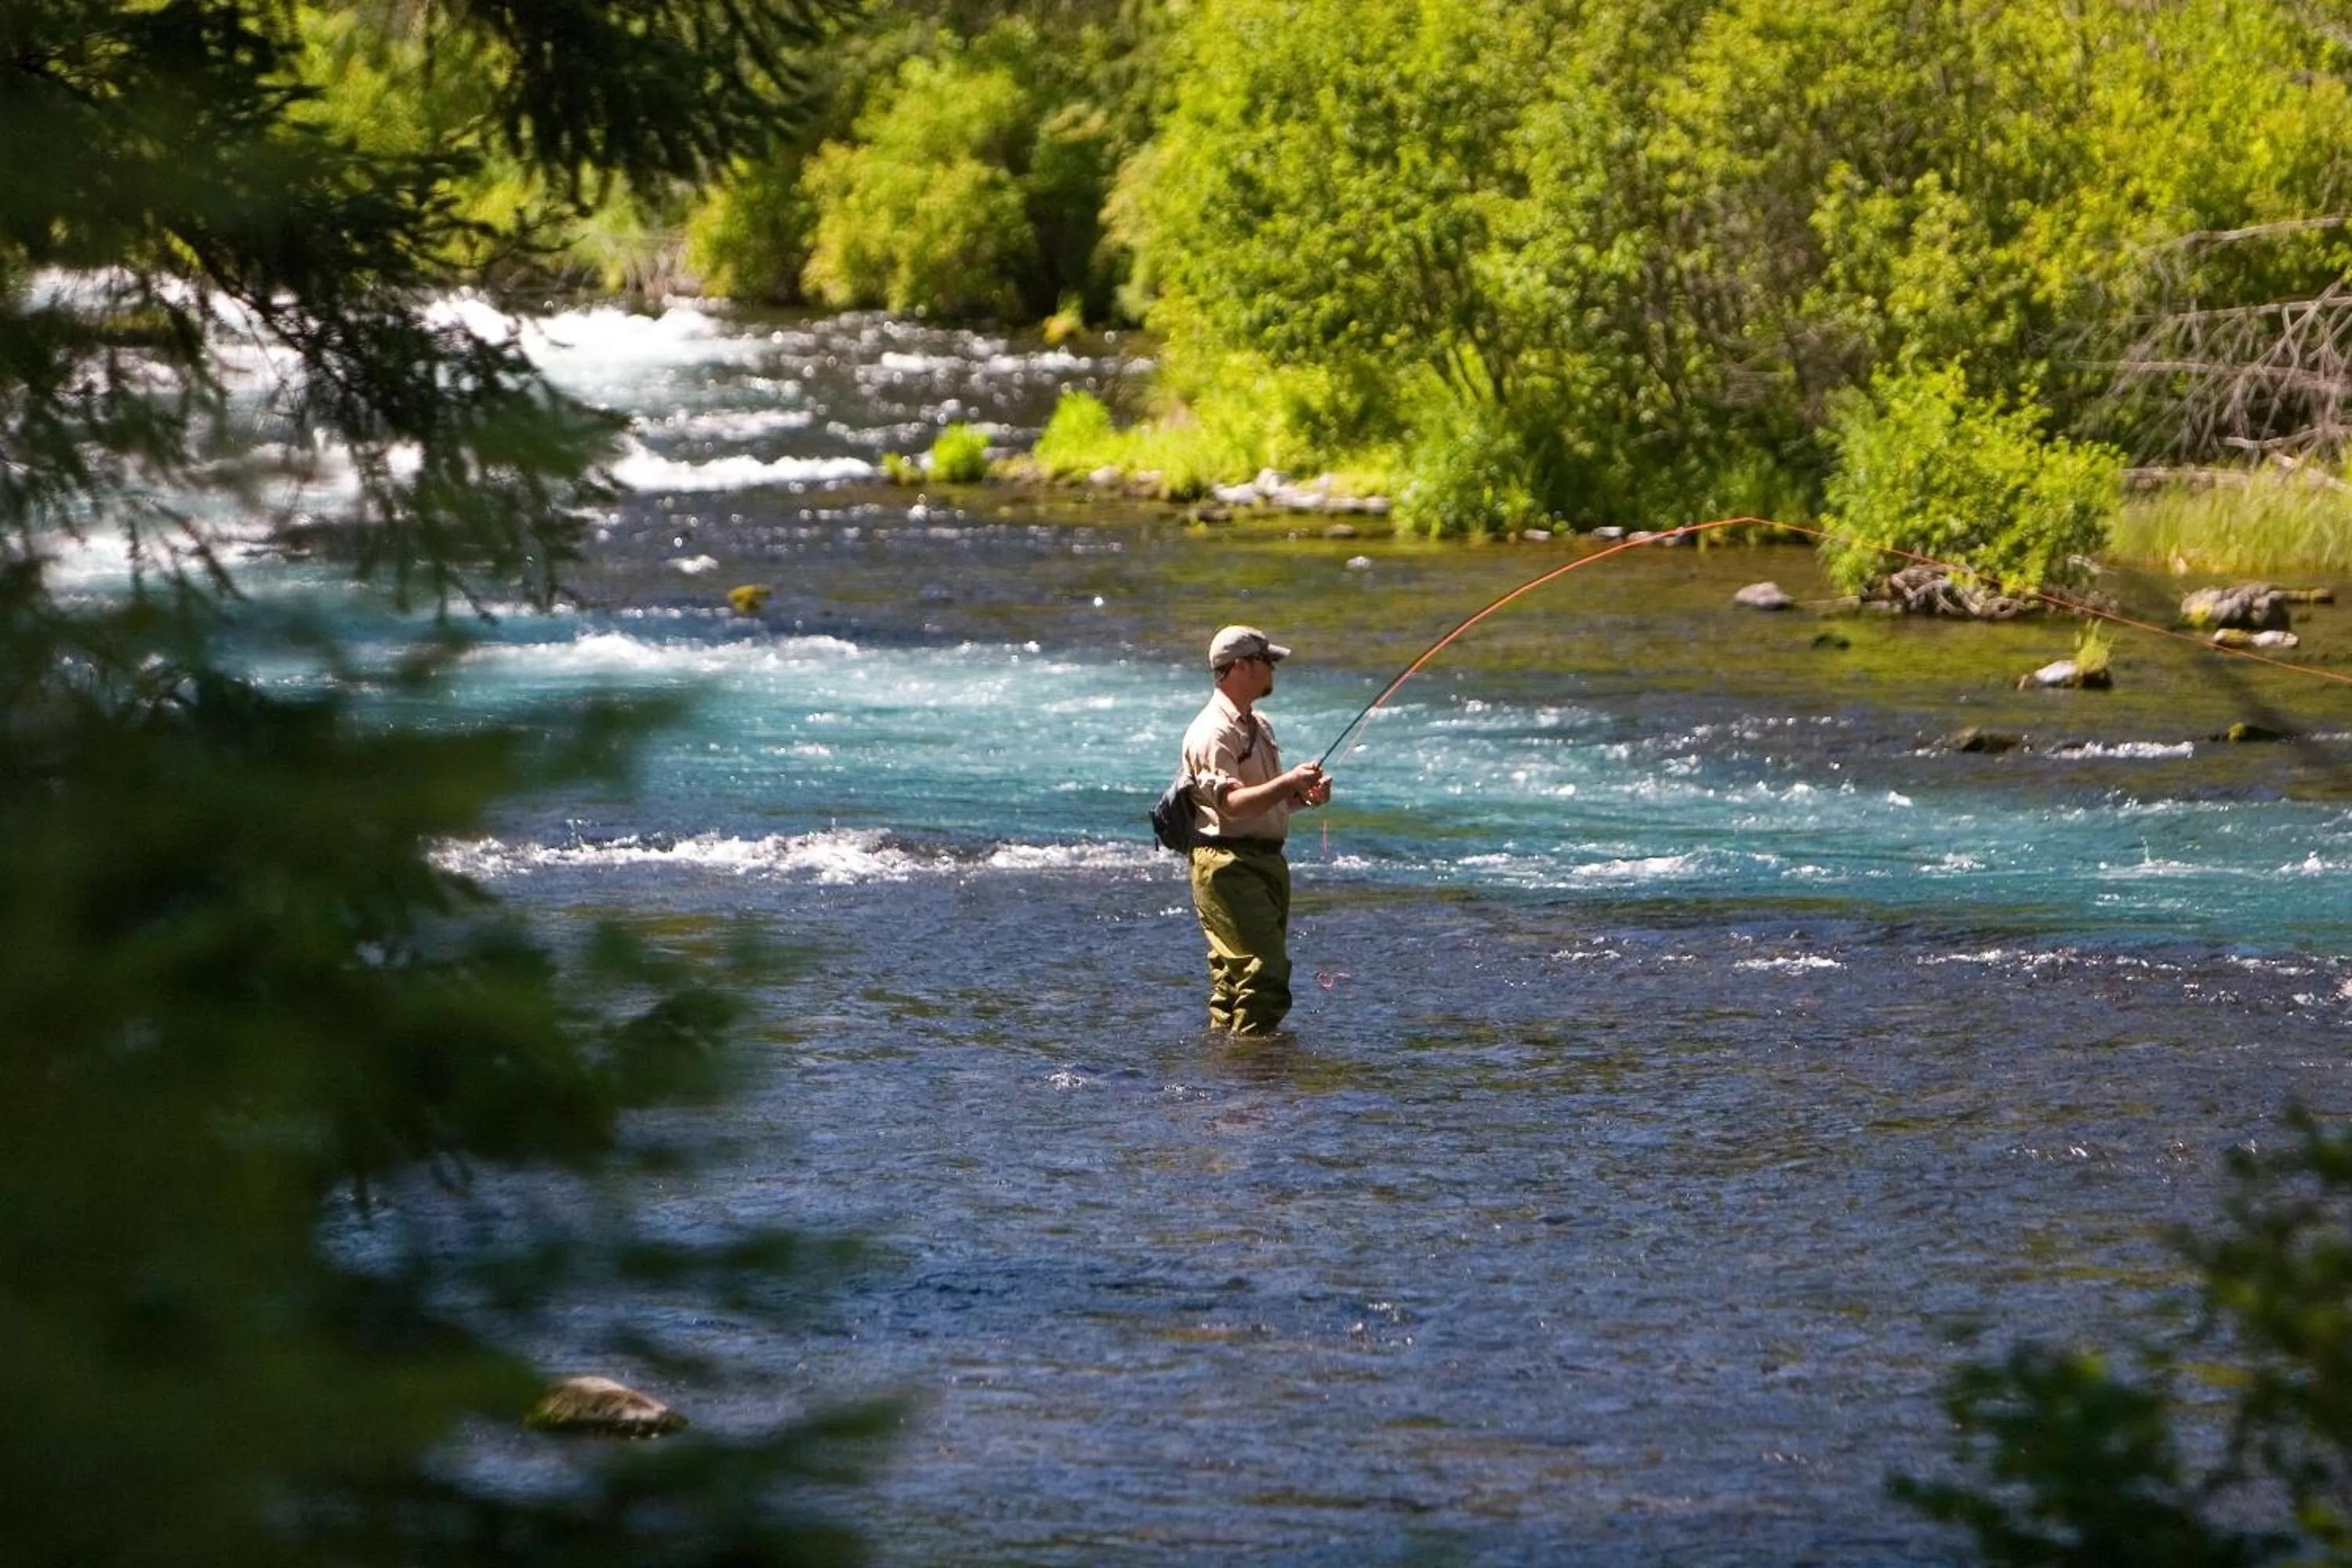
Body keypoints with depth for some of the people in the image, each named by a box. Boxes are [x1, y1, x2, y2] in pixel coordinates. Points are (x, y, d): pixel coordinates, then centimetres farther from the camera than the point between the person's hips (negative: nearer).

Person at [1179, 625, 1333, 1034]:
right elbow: (1232, 804, -24)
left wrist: (1304, 794, 8)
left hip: (1267, 860, 10)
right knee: (1265, 969, -17)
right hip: (1229, 864, -10)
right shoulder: (1212, 732, -13)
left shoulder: (1259, 726, 19)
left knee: (1234, 973, 12)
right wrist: (1289, 783, -30)